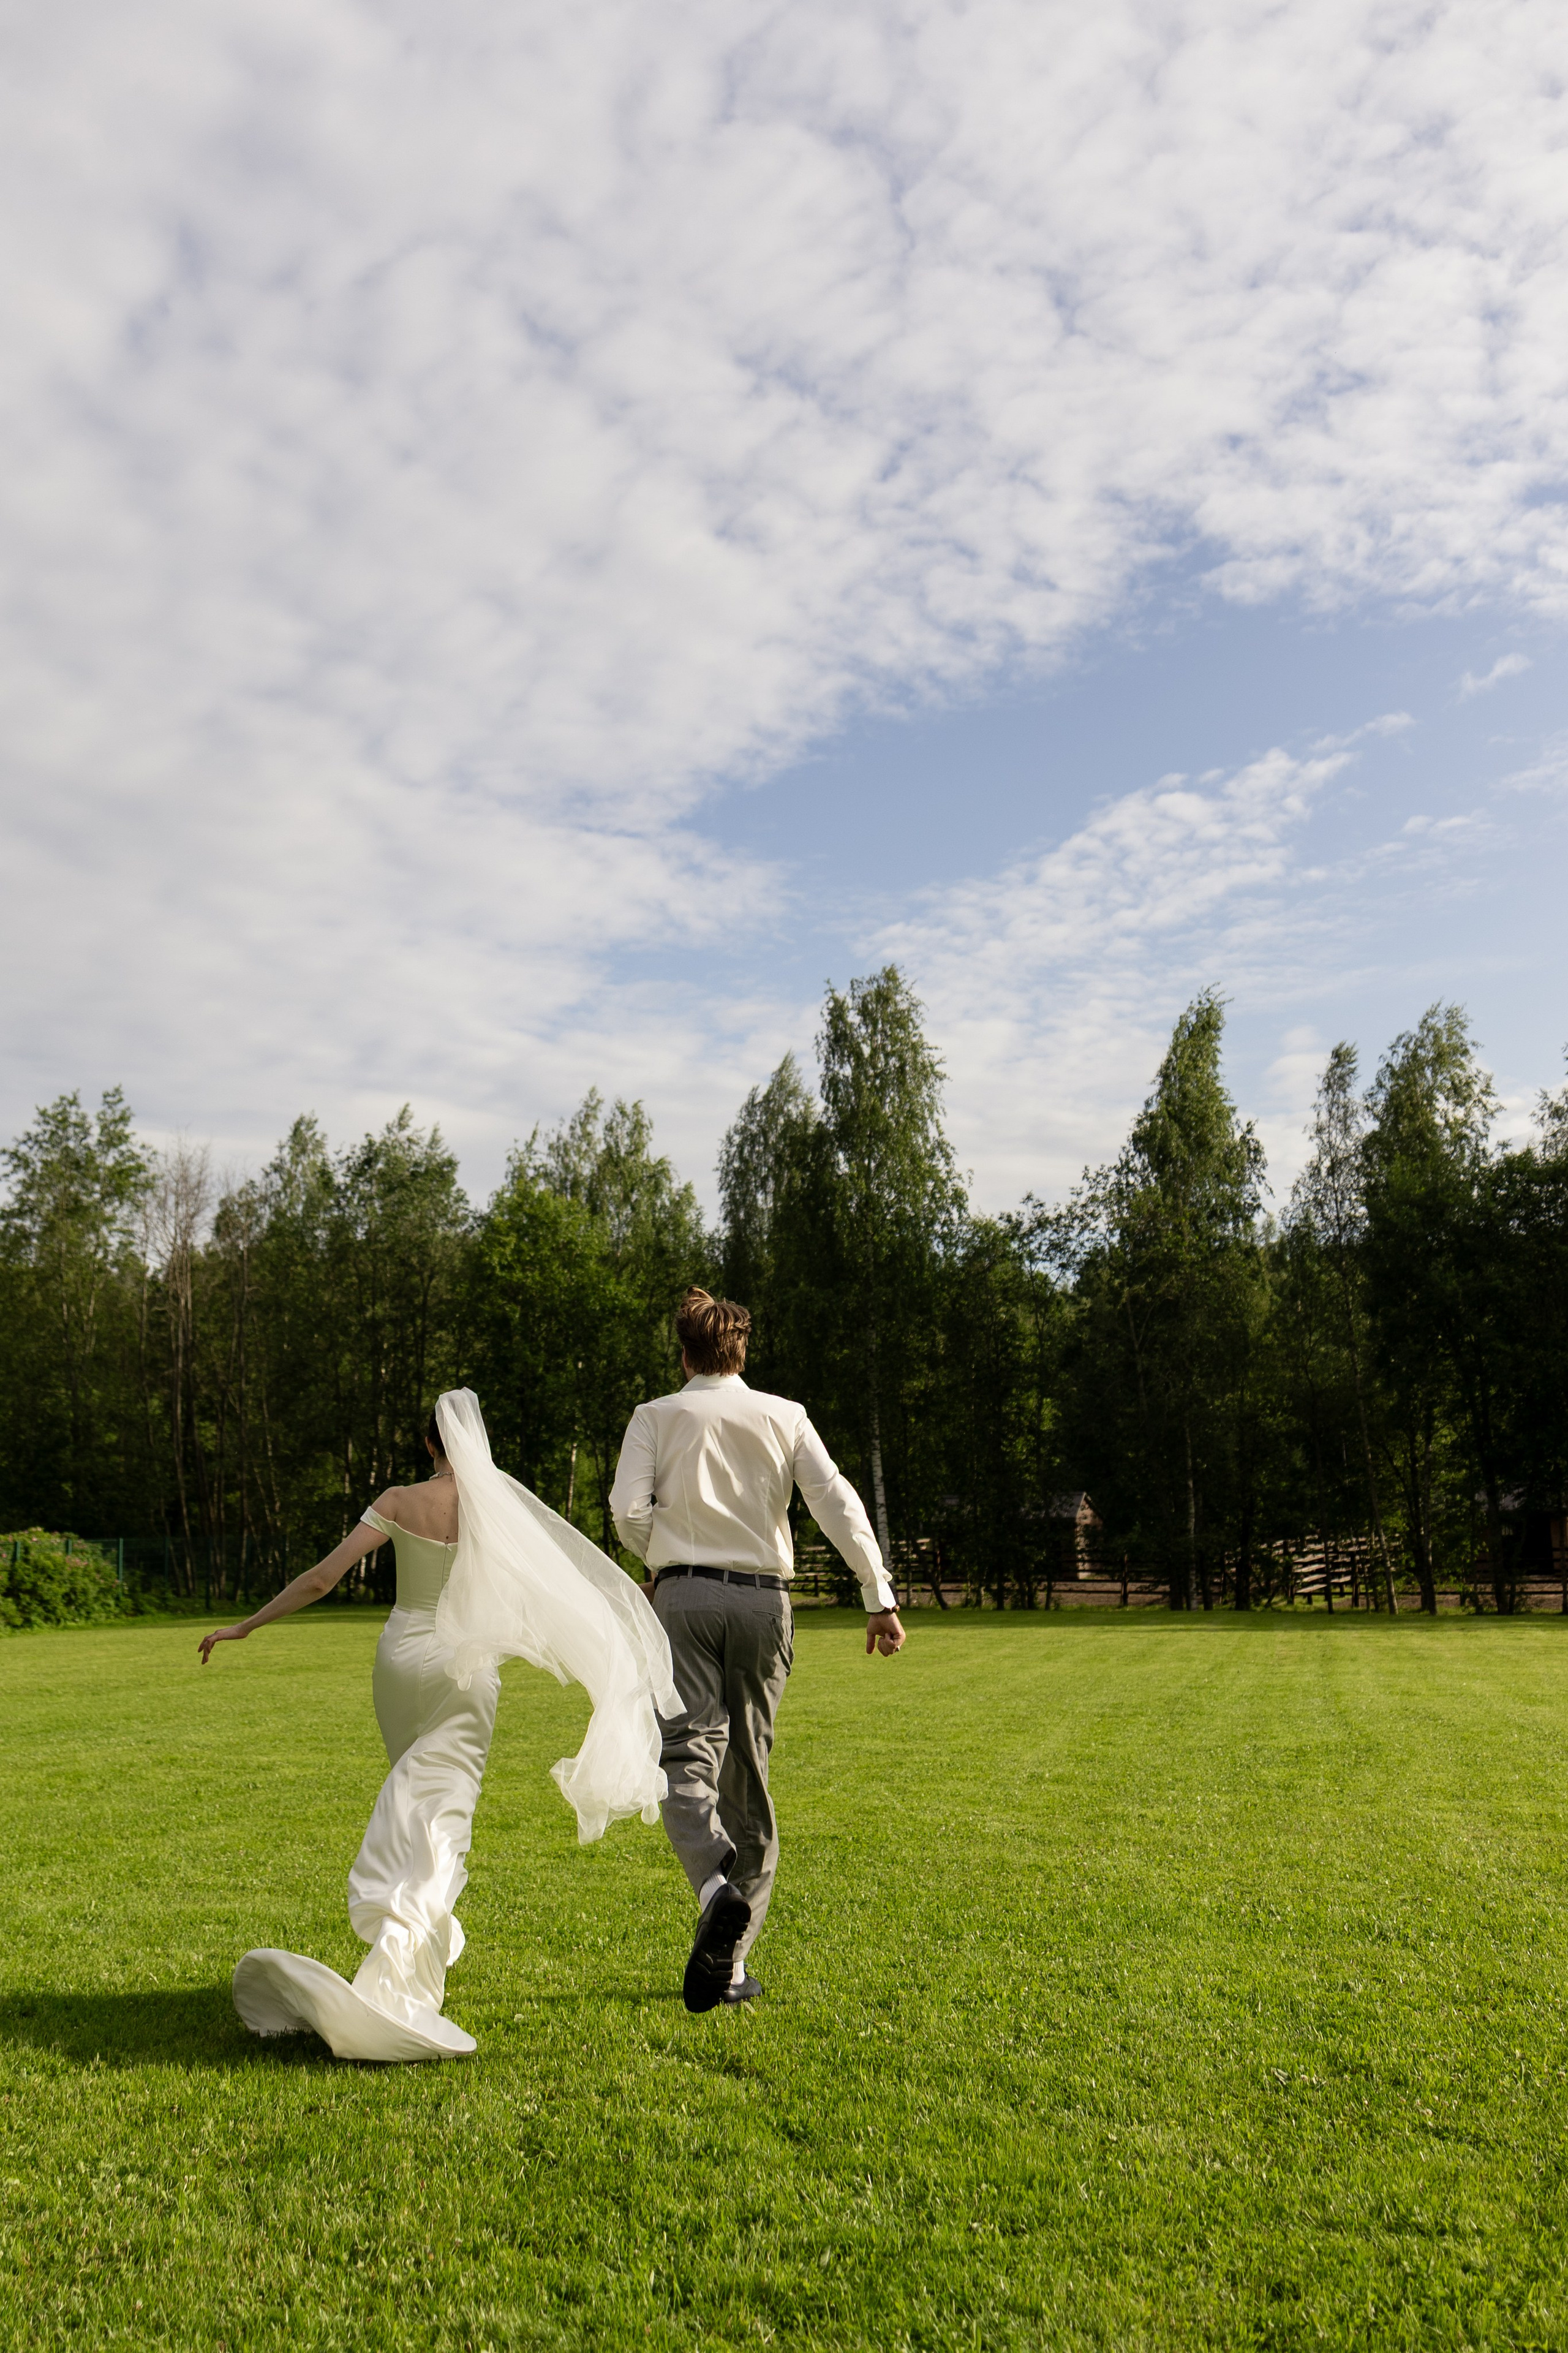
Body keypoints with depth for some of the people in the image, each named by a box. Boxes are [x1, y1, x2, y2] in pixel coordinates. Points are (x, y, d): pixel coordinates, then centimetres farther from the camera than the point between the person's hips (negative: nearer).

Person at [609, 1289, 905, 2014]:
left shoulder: (655, 1417, 6)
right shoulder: (784, 1417, 9)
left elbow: (629, 1511, -7)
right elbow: (837, 1503, -1)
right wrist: (880, 1596, -3)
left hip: (685, 1596, -2)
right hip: (763, 1598, 2)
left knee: (688, 1759, -9)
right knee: (748, 1778, 10)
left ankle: (718, 1890, -38)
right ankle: (729, 1960, 13)